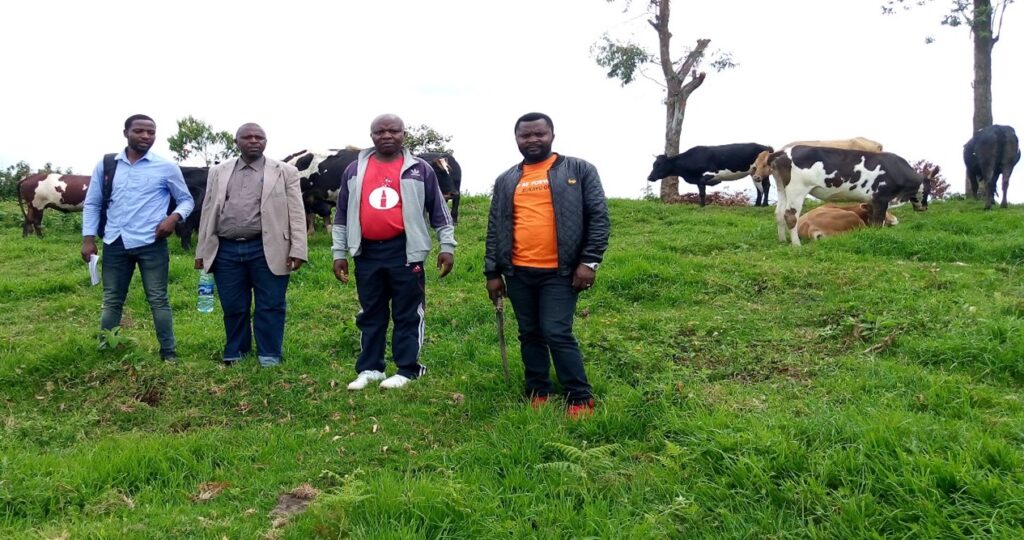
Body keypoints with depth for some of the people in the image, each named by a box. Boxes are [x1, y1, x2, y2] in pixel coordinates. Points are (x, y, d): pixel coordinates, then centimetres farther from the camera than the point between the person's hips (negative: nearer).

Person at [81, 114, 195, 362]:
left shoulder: (166, 167, 0)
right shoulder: (106, 165, 6)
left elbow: (186, 200, 7)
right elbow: (92, 204, 10)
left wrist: (174, 217, -13)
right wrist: (88, 238, 2)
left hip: (151, 244, -2)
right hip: (115, 244, 2)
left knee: (158, 300, 2)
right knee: (111, 301, 11)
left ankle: (168, 352, 10)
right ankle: (105, 352, 21)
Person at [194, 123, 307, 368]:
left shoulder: (285, 172, 4)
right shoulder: (218, 172, 14)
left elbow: (296, 214, -1)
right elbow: (208, 213, 14)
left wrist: (297, 251, -9)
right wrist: (202, 252, 11)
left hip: (267, 250, -3)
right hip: (226, 250, 3)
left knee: (270, 306, 2)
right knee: (233, 307, 11)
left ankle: (269, 357, 14)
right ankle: (234, 356, 25)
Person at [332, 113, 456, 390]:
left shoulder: (420, 169, 3)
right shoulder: (355, 170, 10)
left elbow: (439, 210, 6)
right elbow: (342, 214, 14)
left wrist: (447, 246, 2)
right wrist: (339, 253, 11)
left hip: (404, 251, -3)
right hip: (367, 252, 3)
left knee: (408, 313, 2)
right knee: (370, 313, 10)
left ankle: (407, 369, 10)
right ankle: (369, 368, 19)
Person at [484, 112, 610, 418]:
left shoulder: (578, 170, 1)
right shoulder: (505, 181, 12)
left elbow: (599, 217, -3)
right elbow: (495, 229, 13)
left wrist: (589, 261, -11)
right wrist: (492, 272, 8)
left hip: (559, 272, -4)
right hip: (518, 273, 4)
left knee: (557, 333, -9)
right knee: (530, 335, 11)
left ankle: (579, 398, 3)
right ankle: (538, 393, 23)